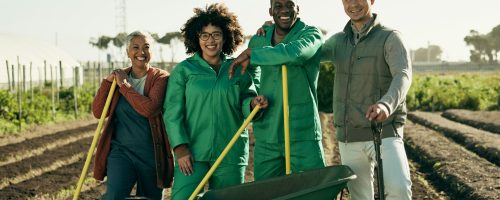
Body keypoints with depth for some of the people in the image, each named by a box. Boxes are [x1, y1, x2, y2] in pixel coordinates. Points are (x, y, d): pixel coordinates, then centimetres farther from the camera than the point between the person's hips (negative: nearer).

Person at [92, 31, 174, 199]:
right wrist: (107, 82, -5)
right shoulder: (119, 77, 10)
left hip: (152, 154, -1)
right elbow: (98, 112, 4)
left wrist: (124, 86, -12)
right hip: (121, 150, 1)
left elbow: (150, 109, -20)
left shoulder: (160, 78, -1)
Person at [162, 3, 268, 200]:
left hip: (231, 153, 2)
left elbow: (244, 105, 12)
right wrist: (180, 147, -11)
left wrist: (253, 103, -12)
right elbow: (172, 112, -1)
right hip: (192, 152, -2)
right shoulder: (184, 70, 4)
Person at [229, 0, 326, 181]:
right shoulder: (259, 40, 11)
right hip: (266, 138, 4)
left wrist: (251, 54, -17)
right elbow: (246, 76, 31)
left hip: (303, 135, -4)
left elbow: (294, 53, -27)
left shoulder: (311, 34, -3)